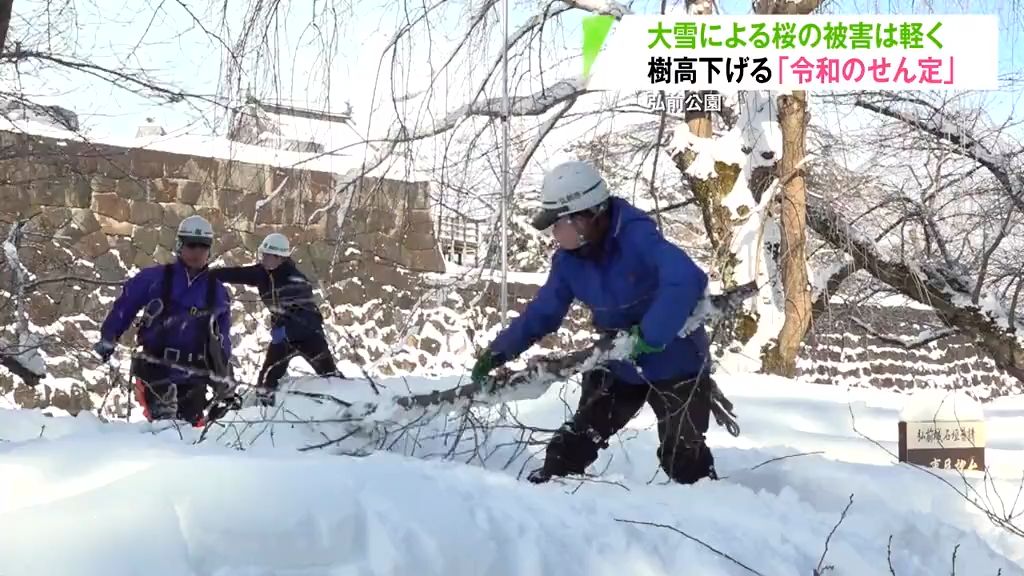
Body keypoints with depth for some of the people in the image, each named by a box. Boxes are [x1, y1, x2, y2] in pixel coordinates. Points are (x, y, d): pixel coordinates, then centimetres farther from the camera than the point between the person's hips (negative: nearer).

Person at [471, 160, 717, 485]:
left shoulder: (637, 237, -31)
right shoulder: (568, 259, -9)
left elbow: (687, 281, -45)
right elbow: (543, 311, 2)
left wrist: (650, 335, -45)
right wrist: (499, 351, -3)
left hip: (676, 362, -6)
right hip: (620, 364, 6)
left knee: (682, 453, 0)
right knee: (577, 437, 13)